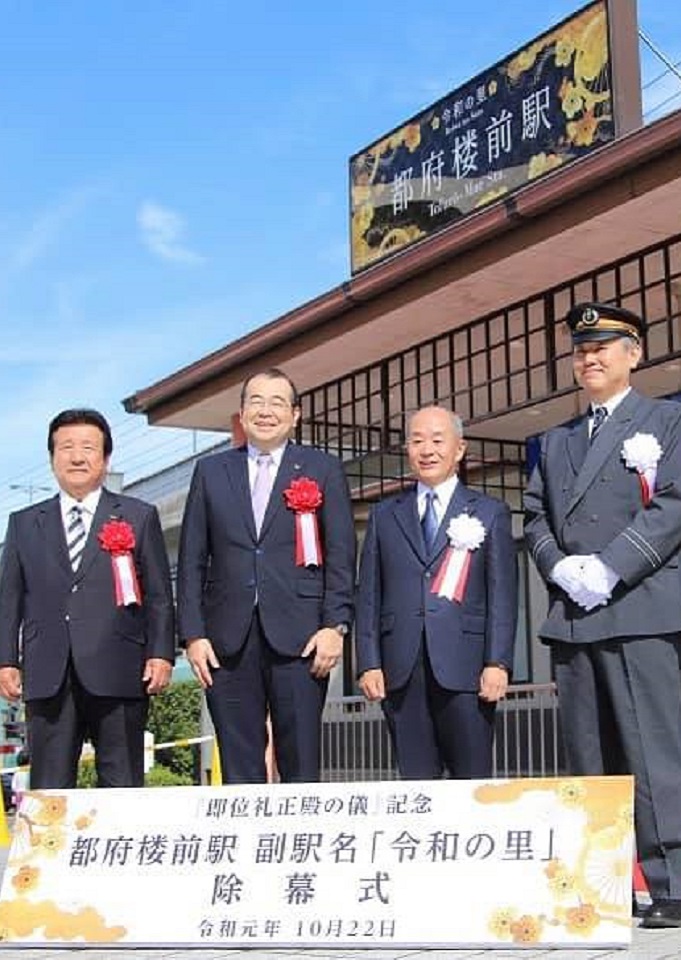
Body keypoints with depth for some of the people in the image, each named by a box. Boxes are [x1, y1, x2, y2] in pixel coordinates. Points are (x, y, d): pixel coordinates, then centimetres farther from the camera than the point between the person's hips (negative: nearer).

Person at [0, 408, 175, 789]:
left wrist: (161, 654, -4)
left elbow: (159, 595, 6)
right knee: (47, 790, 2)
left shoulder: (139, 517, 11)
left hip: (118, 674, -2)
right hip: (48, 678, 2)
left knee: (123, 788, 1)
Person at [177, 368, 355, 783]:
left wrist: (335, 625, -7)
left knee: (302, 769, 0)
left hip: (299, 637, -2)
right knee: (239, 769, 5)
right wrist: (193, 634, 1)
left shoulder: (324, 469, 9)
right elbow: (192, 559, 10)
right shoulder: (211, 471, 14)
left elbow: (341, 555, 3)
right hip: (228, 640, 2)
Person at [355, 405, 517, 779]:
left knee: (473, 781, -2)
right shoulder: (384, 515, 16)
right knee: (415, 784, 3)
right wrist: (369, 662, 1)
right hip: (401, 669, 2)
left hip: (464, 667, -2)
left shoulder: (490, 513, 10)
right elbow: (369, 594, 12)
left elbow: (502, 594, 3)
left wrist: (498, 663, -8)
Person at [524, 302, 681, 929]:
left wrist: (608, 569, -14)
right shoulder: (556, 442, 25)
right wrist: (559, 568, -3)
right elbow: (536, 517, 18)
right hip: (572, 617, 6)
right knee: (588, 761, 7)